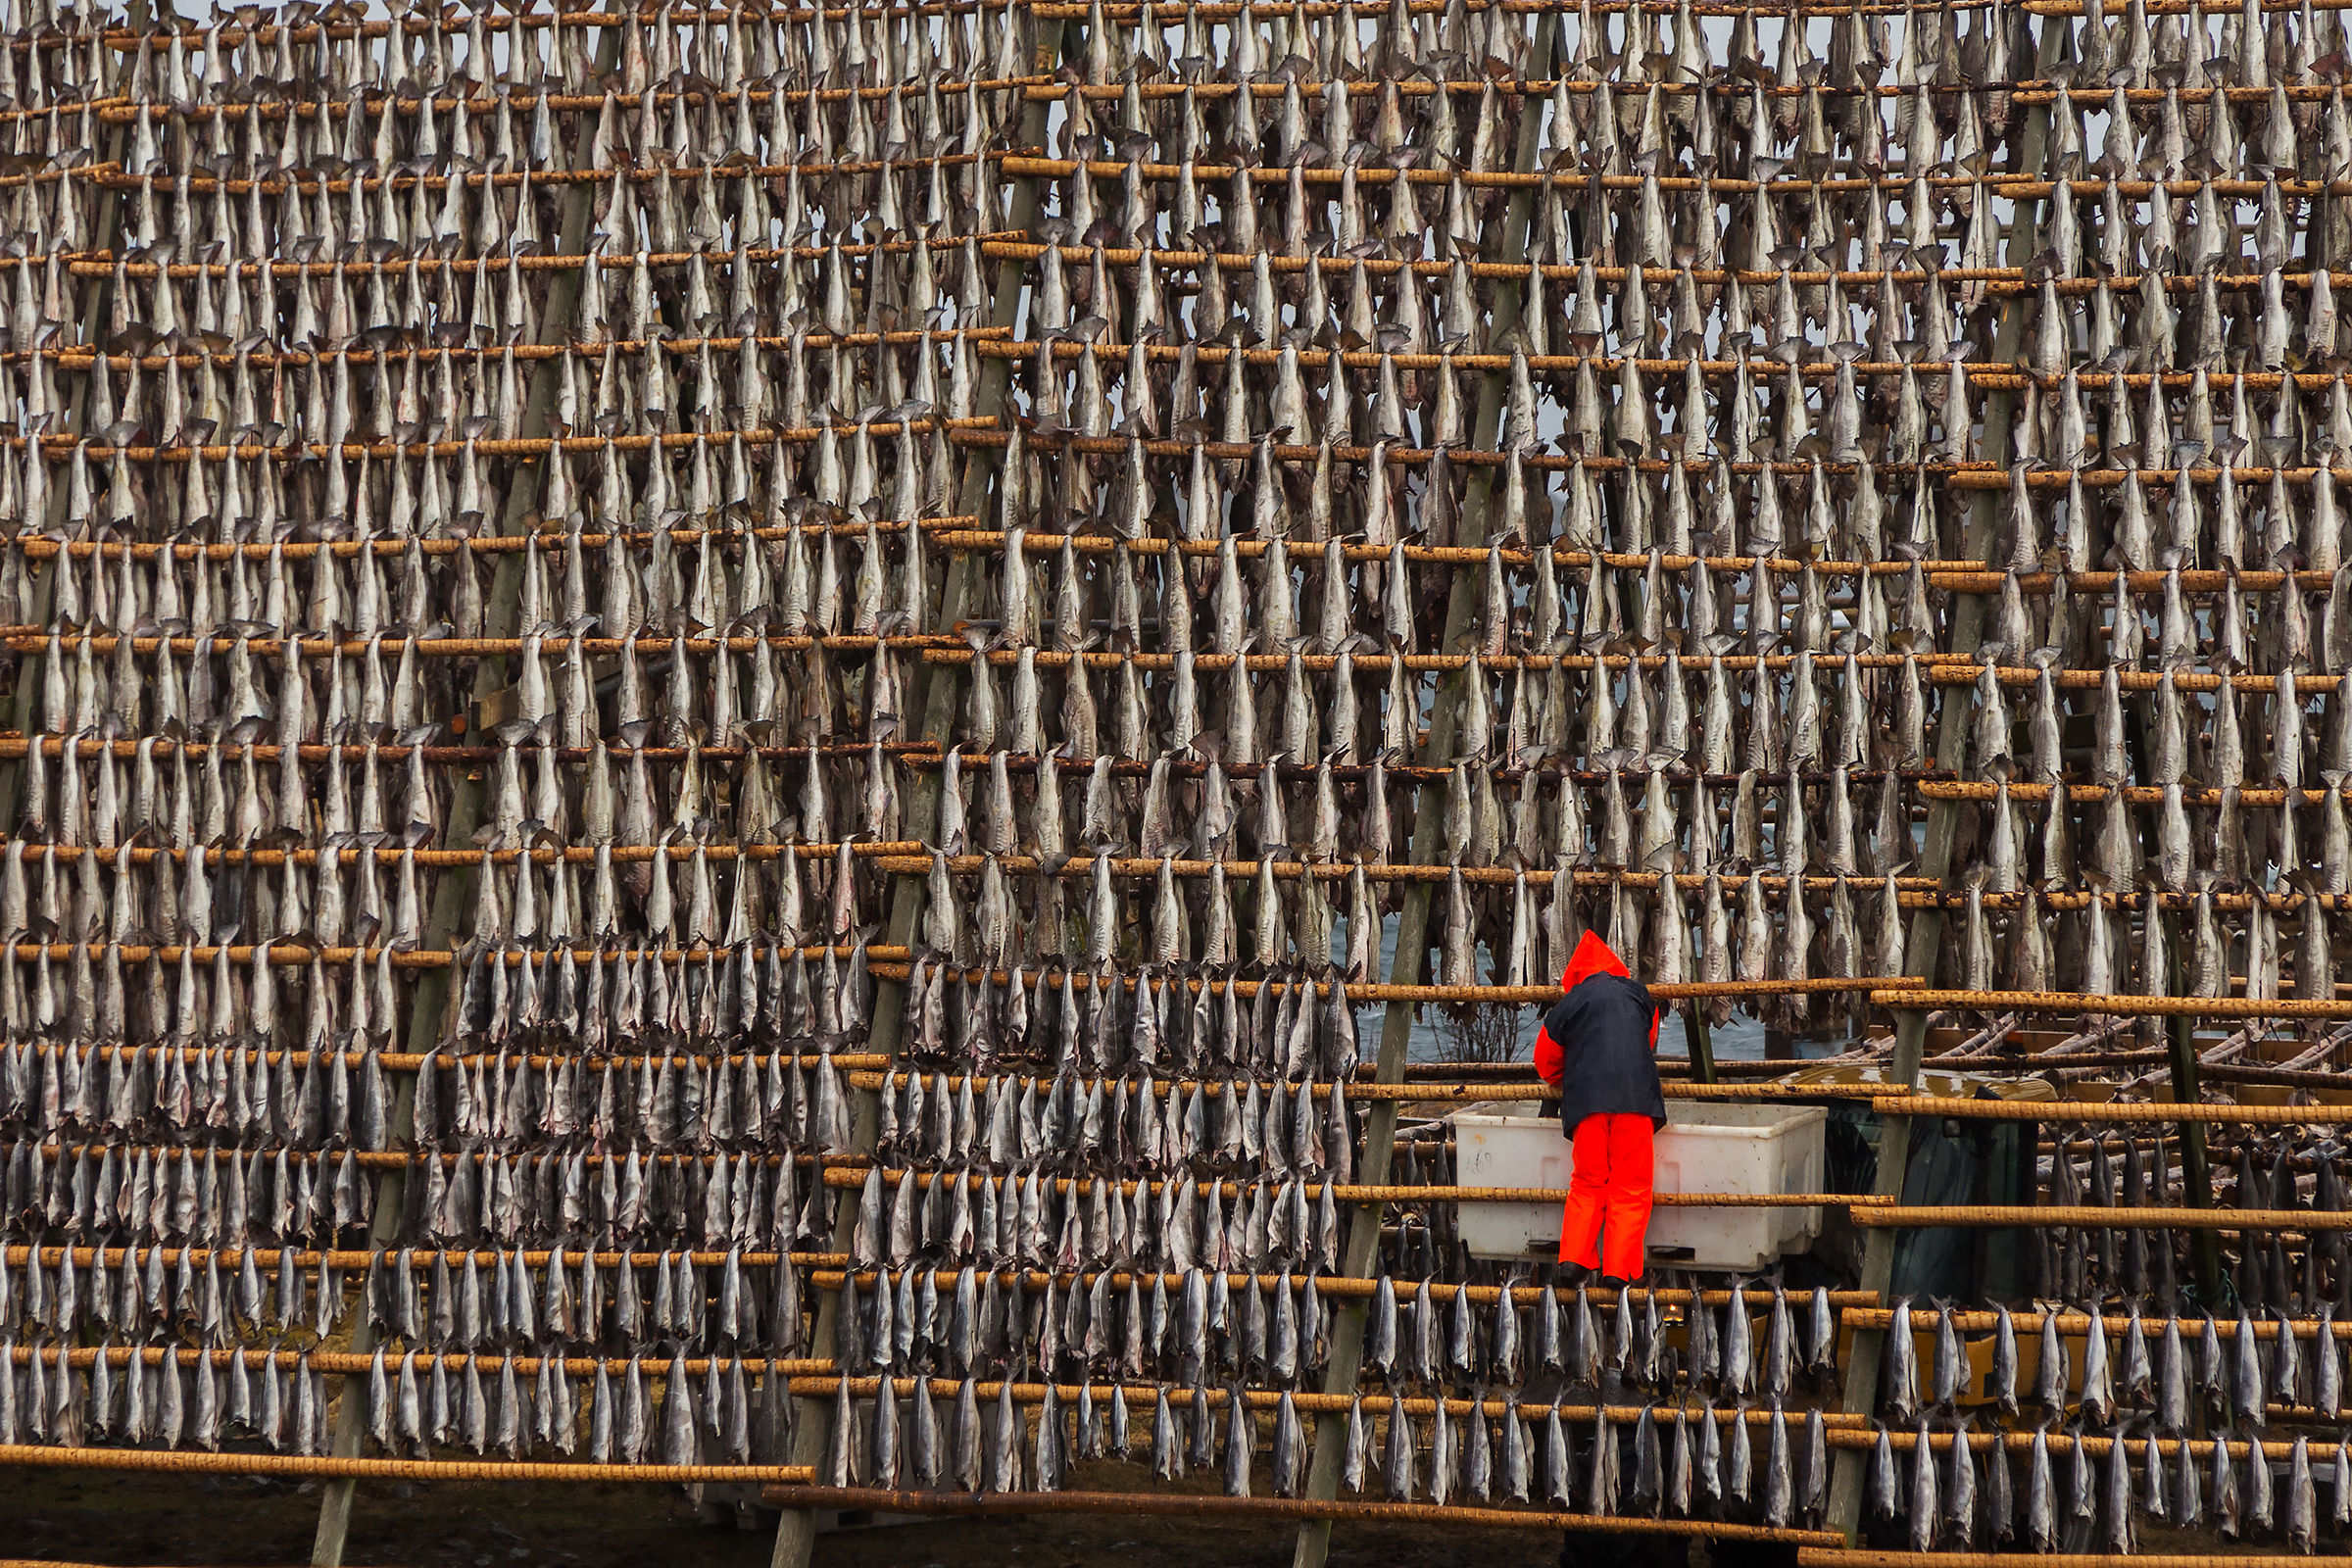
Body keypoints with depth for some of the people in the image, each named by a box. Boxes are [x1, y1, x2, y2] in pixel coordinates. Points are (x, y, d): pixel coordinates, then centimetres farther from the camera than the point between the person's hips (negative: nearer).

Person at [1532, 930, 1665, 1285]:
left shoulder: (1570, 1002, 14)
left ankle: (1574, 1257, -2)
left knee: (1588, 1183, 11)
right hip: (1635, 1095, 0)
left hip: (1586, 1097, 0)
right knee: (1630, 1186, 2)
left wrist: (1563, 1083, 43)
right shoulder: (1639, 994, 18)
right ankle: (1620, 1267, -8)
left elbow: (1546, 1061, 23)